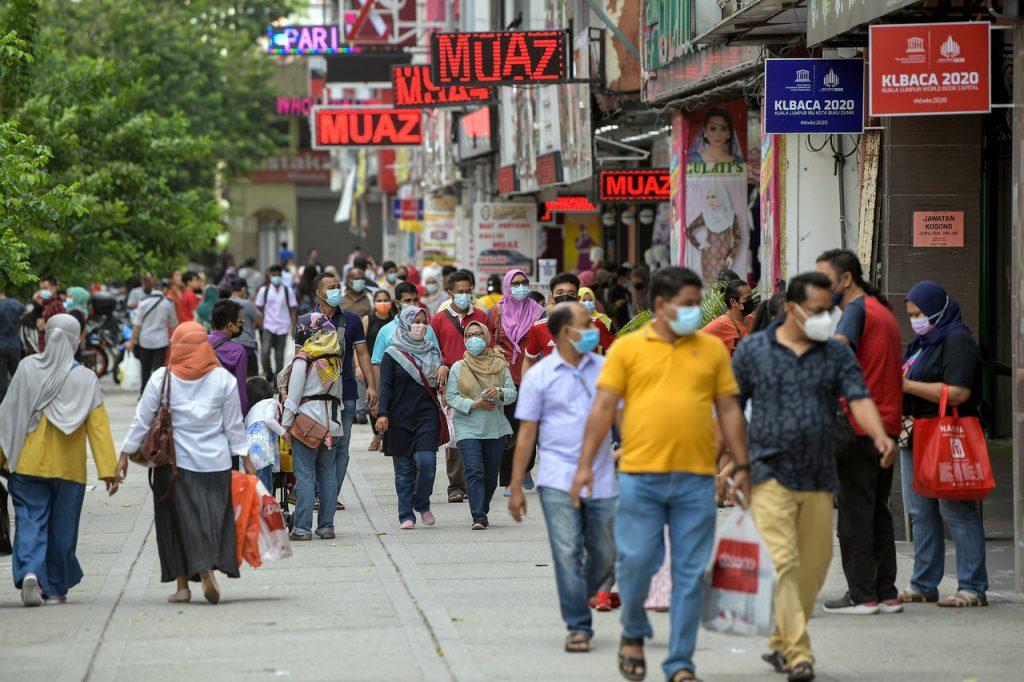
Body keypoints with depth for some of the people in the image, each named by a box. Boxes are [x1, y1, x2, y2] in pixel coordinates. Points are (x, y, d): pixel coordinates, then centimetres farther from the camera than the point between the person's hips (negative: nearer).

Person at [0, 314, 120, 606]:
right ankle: (56, 588, 19)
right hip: (67, 466, 0)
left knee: (30, 519, 2)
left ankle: (29, 571, -22)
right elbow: (99, 426, -8)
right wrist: (108, 470, -7)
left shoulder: (27, 368, -3)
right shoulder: (86, 379, -5)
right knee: (62, 527, 11)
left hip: (28, 462, 0)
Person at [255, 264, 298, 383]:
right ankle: (268, 373, 6)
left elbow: (292, 309, 6)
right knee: (265, 351, -17)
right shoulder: (264, 291, 3)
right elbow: (259, 308, 10)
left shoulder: (288, 291, 4)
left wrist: (294, 327, 1)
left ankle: (277, 381, 12)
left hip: (283, 327, 1)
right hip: (268, 326, -1)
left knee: (279, 355, 4)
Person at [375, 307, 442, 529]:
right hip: (400, 419, -2)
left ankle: (422, 504, 9)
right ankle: (406, 515, 6)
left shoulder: (432, 352, 12)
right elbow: (385, 386, -4)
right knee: (404, 469, -1)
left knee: (427, 461, -14)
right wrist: (382, 413, -14)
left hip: (427, 416, 2)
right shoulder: (392, 354, 2)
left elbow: (438, 383, 22)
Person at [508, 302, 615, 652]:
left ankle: (578, 600, 33)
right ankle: (578, 627, 0)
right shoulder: (539, 376, 1)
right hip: (558, 481, -3)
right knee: (568, 554, -7)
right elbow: (527, 433, 2)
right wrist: (516, 488, 0)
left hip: (602, 479, 3)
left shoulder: (604, 369, 8)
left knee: (605, 557, 7)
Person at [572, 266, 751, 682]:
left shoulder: (712, 349, 11)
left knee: (690, 574, 2)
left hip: (696, 477, 2)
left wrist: (741, 466, 8)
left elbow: (729, 410, 13)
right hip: (640, 473, -2)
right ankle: (633, 633, 25)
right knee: (636, 561, -3)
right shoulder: (628, 348, 5)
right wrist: (586, 464, -3)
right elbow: (603, 407, 3)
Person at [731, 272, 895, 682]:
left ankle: (780, 644, 24)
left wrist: (879, 436, -24)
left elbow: (859, 399, -5)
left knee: (813, 567, 8)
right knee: (782, 563, -13)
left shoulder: (837, 354, 7)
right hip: (769, 475, -4)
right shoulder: (753, 350, 2)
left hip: (819, 479, 4)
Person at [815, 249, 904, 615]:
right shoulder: (883, 311, 19)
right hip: (888, 425, 9)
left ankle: (862, 594, -4)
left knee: (854, 509, -5)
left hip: (858, 425, -9)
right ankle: (886, 593, 12)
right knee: (878, 510, 12)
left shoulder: (857, 310, -9)